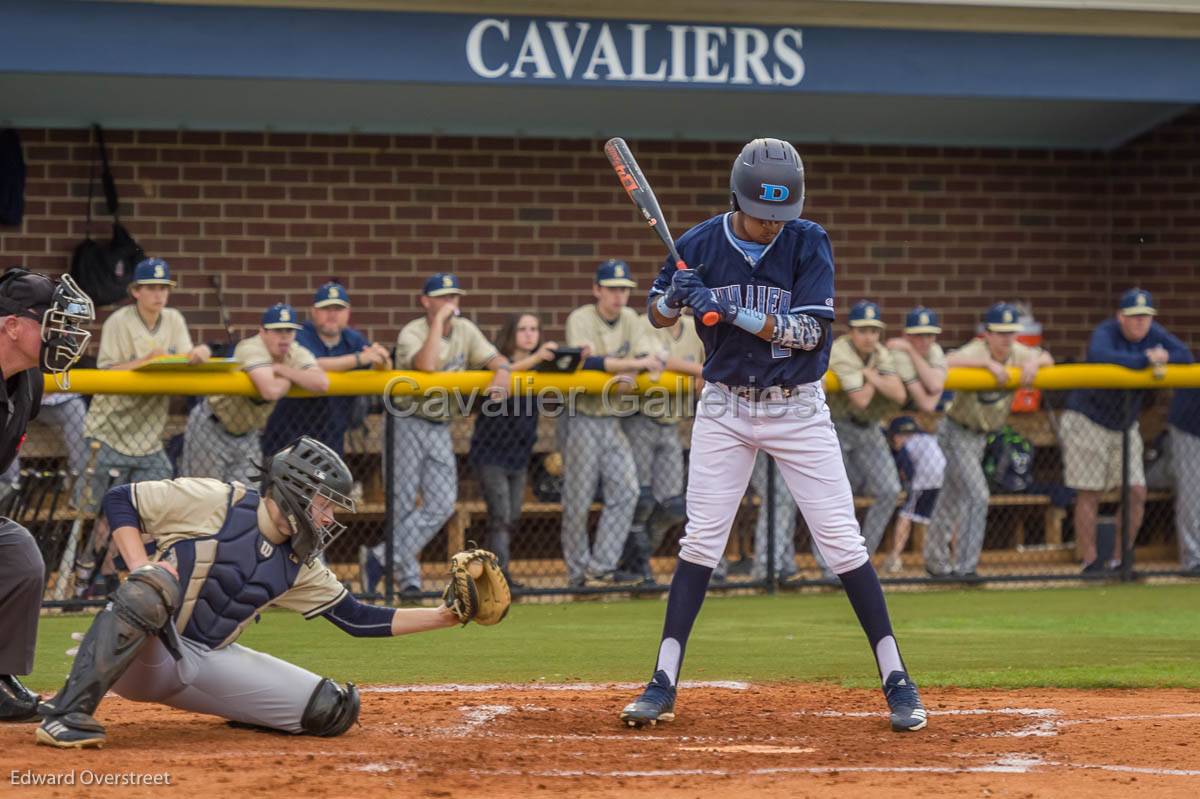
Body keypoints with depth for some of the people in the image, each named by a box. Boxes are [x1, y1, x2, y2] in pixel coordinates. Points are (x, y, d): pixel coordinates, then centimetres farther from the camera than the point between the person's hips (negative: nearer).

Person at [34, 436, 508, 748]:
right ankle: (68, 716, -41)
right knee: (156, 586, -42)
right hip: (143, 654, -6)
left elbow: (358, 619, 11)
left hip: (208, 663, 6)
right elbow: (120, 501, -6)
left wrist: (444, 616, 4)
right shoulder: (215, 502, -10)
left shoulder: (298, 565, 9)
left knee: (332, 708, -7)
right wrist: (141, 568, -21)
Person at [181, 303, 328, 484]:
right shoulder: (251, 349, -27)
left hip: (248, 434, 6)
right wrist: (293, 377, -21)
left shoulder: (296, 354, -7)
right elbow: (270, 391, -43)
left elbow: (322, 382, -23)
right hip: (212, 427, -6)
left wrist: (283, 369, -28)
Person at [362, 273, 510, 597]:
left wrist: (501, 372, -24)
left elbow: (496, 358, 0)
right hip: (406, 423, -6)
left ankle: (381, 558, -2)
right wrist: (439, 320, -27)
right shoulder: (411, 333, -13)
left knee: (442, 505, -4)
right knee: (405, 505, -4)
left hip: (440, 427, 6)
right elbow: (427, 365, -32)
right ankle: (408, 577, 3)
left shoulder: (465, 330, 5)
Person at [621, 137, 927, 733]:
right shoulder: (702, 244, -6)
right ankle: (663, 684, 3)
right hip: (725, 409, 1)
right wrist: (673, 296, -17)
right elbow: (658, 313, 8)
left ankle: (896, 680, 2)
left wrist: (730, 310, -29)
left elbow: (810, 330, -20)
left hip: (797, 409, -1)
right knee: (700, 540, -2)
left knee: (843, 543, -4)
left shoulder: (808, 243, -11)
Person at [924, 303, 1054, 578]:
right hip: (957, 433, -8)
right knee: (977, 496, -16)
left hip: (981, 436, 8)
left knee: (955, 498, 17)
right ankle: (965, 567, -12)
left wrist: (1033, 362, -23)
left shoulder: (1016, 352, -3)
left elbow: (1047, 359, -1)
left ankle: (935, 562, 28)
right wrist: (988, 363, -46)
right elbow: (945, 362, -43)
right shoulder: (976, 351, -25)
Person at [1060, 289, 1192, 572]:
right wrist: (1145, 360, -43)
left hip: (1125, 426, 6)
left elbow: (1185, 355, -10)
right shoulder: (1105, 332, -21)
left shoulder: (1154, 334, -2)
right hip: (1088, 421, -6)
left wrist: (1162, 358, -29)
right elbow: (1099, 356, -43)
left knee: (1136, 493, 0)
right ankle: (1090, 561, 4)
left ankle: (1119, 560, 12)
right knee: (1089, 495, -4)